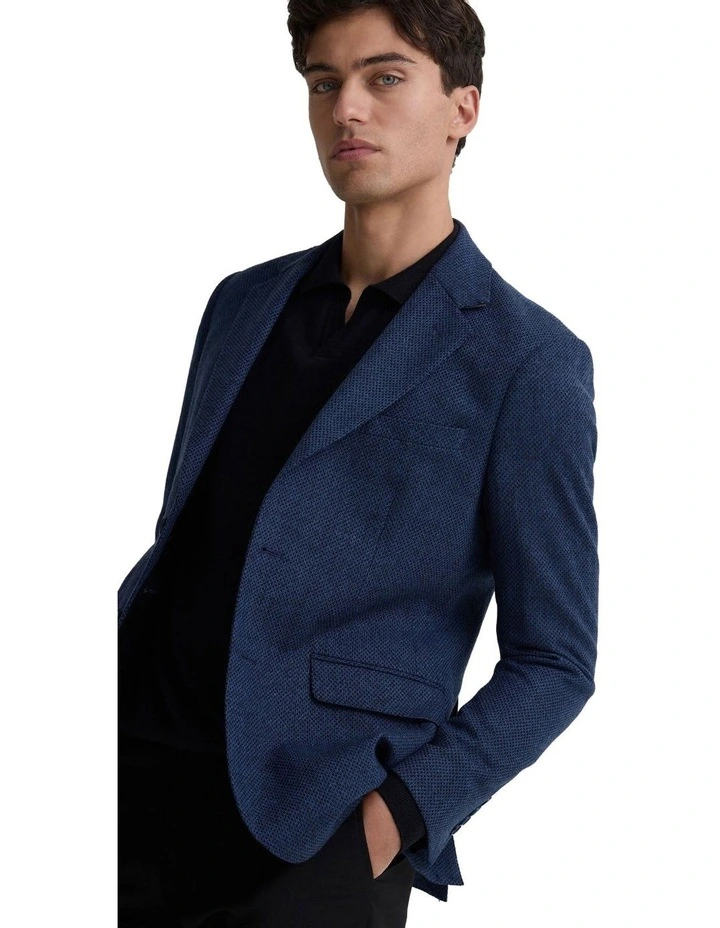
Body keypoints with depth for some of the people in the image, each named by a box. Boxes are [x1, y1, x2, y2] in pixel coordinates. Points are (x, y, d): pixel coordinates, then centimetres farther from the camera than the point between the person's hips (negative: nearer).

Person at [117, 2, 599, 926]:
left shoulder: (527, 363, -4)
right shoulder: (243, 304, 13)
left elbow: (553, 663, -3)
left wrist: (398, 813, -14)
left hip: (316, 841, -5)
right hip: (135, 787, 5)